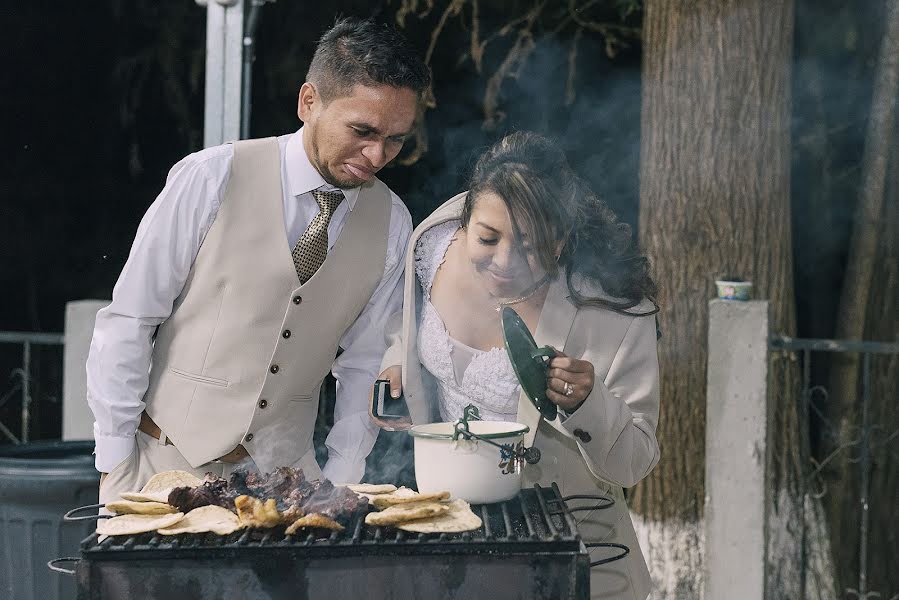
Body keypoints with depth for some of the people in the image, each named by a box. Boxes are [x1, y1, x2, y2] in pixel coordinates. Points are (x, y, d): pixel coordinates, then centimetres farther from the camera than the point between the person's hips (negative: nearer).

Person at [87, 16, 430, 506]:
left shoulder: (392, 223, -2)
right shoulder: (211, 179, -12)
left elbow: (364, 361, 6)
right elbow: (127, 322, -8)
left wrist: (340, 483, 0)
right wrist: (116, 463, -7)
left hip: (286, 466, 3)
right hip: (170, 457, -3)